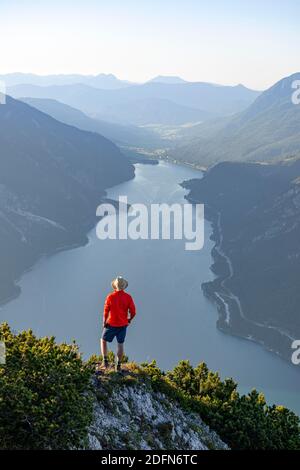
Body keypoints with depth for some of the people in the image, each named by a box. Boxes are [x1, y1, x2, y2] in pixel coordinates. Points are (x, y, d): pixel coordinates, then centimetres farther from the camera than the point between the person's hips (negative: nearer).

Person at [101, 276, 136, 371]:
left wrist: (104, 323, 2)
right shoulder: (128, 297, -10)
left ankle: (105, 361, 11)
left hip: (111, 324, -2)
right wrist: (129, 320, 12)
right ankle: (118, 365, 16)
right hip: (123, 324, 2)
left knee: (103, 340, 18)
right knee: (120, 344, 14)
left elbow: (106, 312, -13)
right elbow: (133, 312, -7)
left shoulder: (110, 297, -16)